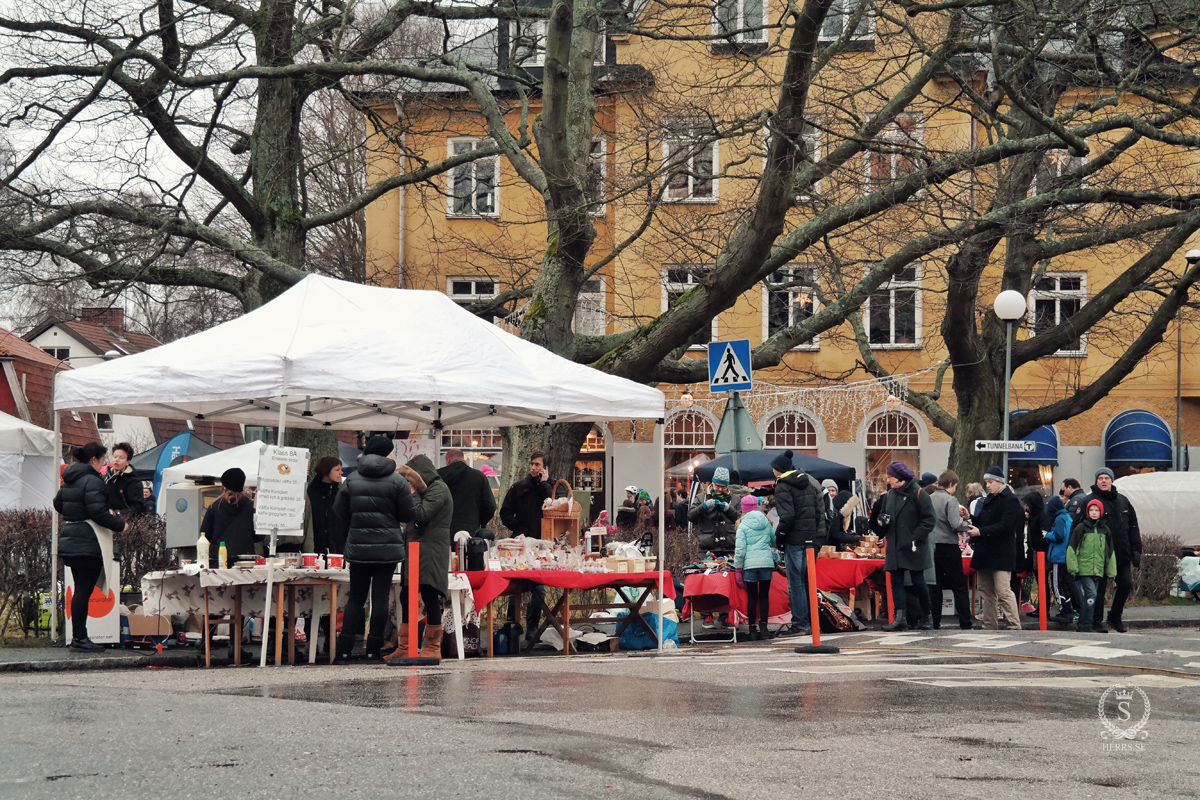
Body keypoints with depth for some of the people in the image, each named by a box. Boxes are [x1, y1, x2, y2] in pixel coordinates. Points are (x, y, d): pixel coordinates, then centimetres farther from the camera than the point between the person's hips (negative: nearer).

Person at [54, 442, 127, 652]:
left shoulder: (69, 480, 14)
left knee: (81, 590, 15)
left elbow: (58, 504, 25)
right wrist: (120, 525, -12)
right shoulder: (92, 481, -15)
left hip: (70, 540, 10)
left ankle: (78, 636, 17)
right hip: (88, 544, -10)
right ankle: (79, 638, -5)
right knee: (84, 591, -6)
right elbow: (98, 512, -23)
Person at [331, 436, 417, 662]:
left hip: (358, 547, 2)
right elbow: (408, 515, -4)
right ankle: (374, 649, 1)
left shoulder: (352, 480, 3)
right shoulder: (397, 481, -5)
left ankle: (343, 649, -1)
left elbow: (339, 510, 6)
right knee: (380, 597, 2)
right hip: (388, 548, -2)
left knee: (355, 598, 8)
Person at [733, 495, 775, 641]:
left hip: (750, 563, -2)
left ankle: (753, 630, 4)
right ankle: (763, 627, 4)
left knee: (752, 596, 2)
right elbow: (775, 541, 19)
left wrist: (737, 568, -1)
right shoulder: (766, 523, 8)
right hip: (766, 562, 2)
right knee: (764, 595, 8)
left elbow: (740, 549, -6)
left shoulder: (743, 526, -1)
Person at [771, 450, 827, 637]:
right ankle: (812, 622, 16)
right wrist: (816, 533, 16)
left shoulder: (783, 486, -9)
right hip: (811, 539, 7)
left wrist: (778, 537, -6)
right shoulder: (807, 483, 14)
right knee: (808, 580, 14)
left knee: (795, 582, -3)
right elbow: (819, 511, 14)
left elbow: (787, 516, -18)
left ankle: (800, 625, -5)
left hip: (795, 540, -7)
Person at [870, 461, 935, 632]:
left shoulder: (918, 494, -8)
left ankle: (927, 616, 15)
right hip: (894, 546, 6)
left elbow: (928, 520, -10)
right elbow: (882, 514, 24)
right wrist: (881, 520, 0)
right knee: (896, 582, -2)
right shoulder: (889, 495, 12)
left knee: (918, 581, 0)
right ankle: (900, 618, -6)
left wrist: (916, 537, -18)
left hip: (913, 548, -6)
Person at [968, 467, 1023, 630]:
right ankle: (989, 626, 16)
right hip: (985, 553, 9)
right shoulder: (988, 500, 19)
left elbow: (1004, 525, -18)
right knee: (986, 591, 10)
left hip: (1001, 554, -9)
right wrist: (970, 517, 1)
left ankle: (1014, 626, -10)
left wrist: (980, 531, -24)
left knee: (1003, 590, -12)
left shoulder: (1010, 500, -8)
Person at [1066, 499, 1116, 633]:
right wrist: (1073, 567, -8)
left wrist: (1111, 571, 13)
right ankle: (1086, 624, -10)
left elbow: (1110, 552, 17)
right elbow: (1072, 548, -3)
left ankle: (1083, 624, 12)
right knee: (1091, 593, -15)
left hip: (1098, 570, 5)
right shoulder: (1081, 528, -2)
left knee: (1088, 597, 6)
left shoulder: (1105, 530, 12)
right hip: (1084, 569, -5)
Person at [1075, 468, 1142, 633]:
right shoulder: (1088, 501, -6)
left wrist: (1136, 550, 9)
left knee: (1126, 584, 4)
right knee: (1100, 588, -1)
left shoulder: (1123, 500, 13)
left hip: (1123, 555, 5)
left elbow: (1133, 526, 16)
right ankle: (1097, 622, 10)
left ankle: (1115, 617, 21)